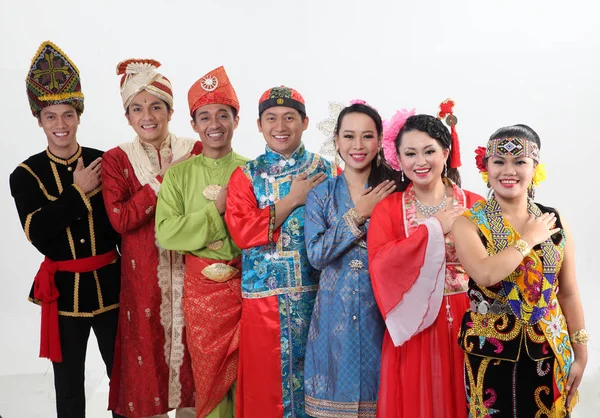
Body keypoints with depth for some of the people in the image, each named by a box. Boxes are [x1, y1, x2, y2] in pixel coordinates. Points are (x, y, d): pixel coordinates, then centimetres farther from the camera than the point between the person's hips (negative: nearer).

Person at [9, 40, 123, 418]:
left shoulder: (104, 163, -2)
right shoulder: (26, 175, -2)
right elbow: (37, 233, -15)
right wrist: (77, 191, -16)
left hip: (111, 283, 0)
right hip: (64, 289, 0)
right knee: (69, 381, 13)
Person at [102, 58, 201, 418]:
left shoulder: (195, 152, 3)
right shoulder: (116, 159, 1)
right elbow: (120, 219, -11)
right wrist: (165, 180, -13)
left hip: (190, 269, 1)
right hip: (143, 275, 0)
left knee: (192, 347, 6)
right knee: (149, 345, 7)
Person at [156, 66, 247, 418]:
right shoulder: (179, 174, 2)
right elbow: (166, 233, -9)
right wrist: (216, 208, -14)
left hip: (247, 284, 0)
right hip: (201, 287, 1)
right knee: (209, 373, 11)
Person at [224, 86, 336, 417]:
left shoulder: (326, 171, 5)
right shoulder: (246, 175, 4)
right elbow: (241, 232, -9)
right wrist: (292, 200, -11)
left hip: (316, 291, 1)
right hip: (265, 293, 0)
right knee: (266, 378, 6)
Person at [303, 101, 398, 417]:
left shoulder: (393, 190, 0)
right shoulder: (321, 194, 3)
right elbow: (316, 255, -8)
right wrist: (358, 214, -11)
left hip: (381, 310, 0)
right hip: (335, 311, 1)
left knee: (378, 391, 7)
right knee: (336, 390, 8)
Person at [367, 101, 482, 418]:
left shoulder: (472, 206, 3)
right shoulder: (387, 209, 2)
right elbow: (381, 264, -13)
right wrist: (434, 228, -13)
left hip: (464, 325, 1)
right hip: (412, 326, 0)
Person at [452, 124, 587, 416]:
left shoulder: (554, 221, 1)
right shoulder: (469, 223, -9)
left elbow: (568, 293, 6)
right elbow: (484, 274, -28)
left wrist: (580, 352, 7)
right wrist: (529, 239, -15)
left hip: (548, 351, 3)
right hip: (490, 352, -2)